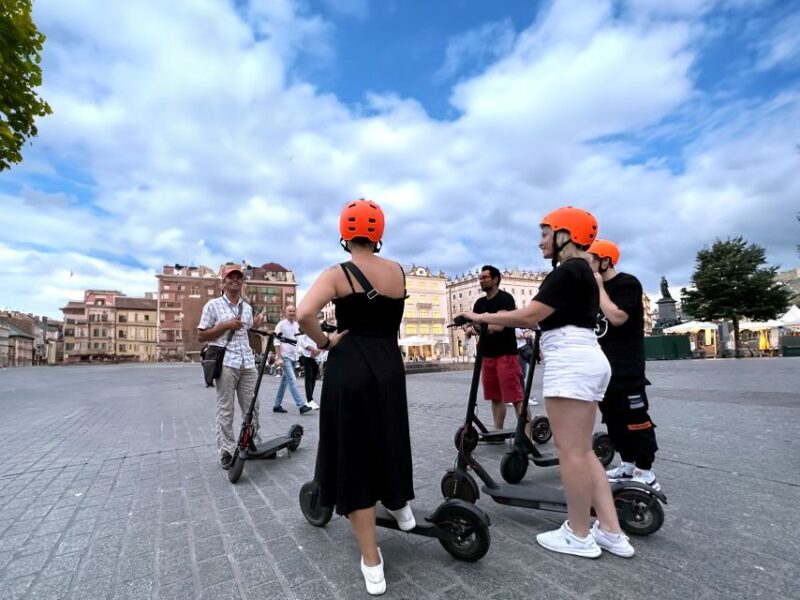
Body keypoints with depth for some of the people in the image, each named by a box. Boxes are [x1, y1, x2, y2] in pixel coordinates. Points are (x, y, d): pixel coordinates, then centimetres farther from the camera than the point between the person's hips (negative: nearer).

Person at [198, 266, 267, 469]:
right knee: (225, 409, 0)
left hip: (248, 362, 5)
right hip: (225, 362, -4)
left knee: (252, 406, 6)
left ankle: (254, 445, 17)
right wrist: (225, 325, -9)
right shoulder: (213, 305, 3)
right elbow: (201, 336, 1)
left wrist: (256, 325, 6)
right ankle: (226, 451, 8)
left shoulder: (247, 307, 17)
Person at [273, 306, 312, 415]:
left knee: (284, 382, 12)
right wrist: (279, 358, -16)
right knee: (292, 381, -12)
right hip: (285, 357, -7)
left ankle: (277, 405, 21)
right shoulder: (281, 325, -6)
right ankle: (301, 405, -14)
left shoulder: (297, 325, 13)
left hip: (293, 357, 7)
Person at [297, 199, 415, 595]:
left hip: (349, 369, -4)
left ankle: (372, 564, 19)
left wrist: (325, 342, -9)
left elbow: (304, 314, -24)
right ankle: (400, 506, 49)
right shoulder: (397, 271, 4)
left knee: (353, 456, 8)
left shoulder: (337, 274, -8)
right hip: (389, 367, 4)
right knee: (387, 439, 28)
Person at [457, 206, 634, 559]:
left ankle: (579, 536, 11)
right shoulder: (583, 272, 21)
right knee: (582, 451, 14)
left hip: (571, 363, -11)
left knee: (571, 451, -2)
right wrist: (501, 322, 17)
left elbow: (530, 315, -15)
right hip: (587, 361, 11)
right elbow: (547, 318, 19)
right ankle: (611, 532, 20)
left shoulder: (567, 271, -11)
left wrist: (483, 318, -4)